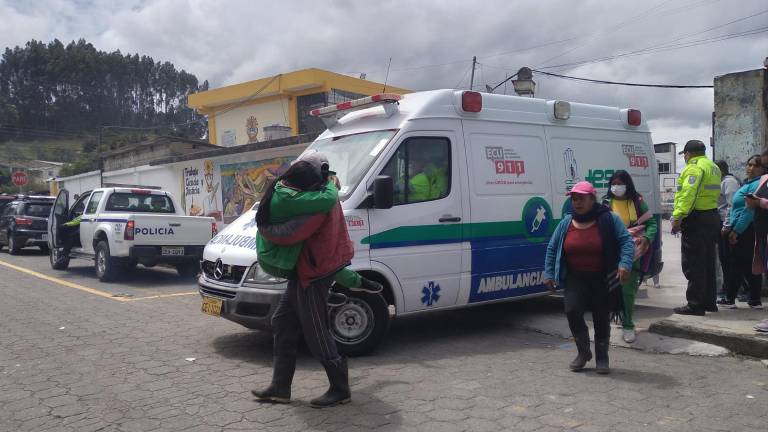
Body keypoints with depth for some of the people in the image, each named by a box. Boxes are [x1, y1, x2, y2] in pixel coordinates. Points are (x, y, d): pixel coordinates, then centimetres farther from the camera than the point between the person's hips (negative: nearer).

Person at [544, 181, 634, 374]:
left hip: (603, 280, -2)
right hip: (575, 278, 2)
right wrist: (549, 274, 7)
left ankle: (602, 358, 25)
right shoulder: (566, 223, 5)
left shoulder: (609, 219, -4)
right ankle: (583, 352, 6)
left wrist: (625, 264, -21)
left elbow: (626, 241, -6)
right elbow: (552, 248, 11)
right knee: (572, 310, -16)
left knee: (602, 318, 6)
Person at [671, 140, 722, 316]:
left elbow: (688, 194, -25)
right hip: (712, 216, 10)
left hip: (697, 219, -10)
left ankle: (695, 304, -4)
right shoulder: (713, 167, 19)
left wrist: (678, 217, -29)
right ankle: (709, 302, 25)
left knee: (693, 264, -6)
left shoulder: (695, 167, -14)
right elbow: (713, 192, 17)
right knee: (707, 262, 17)